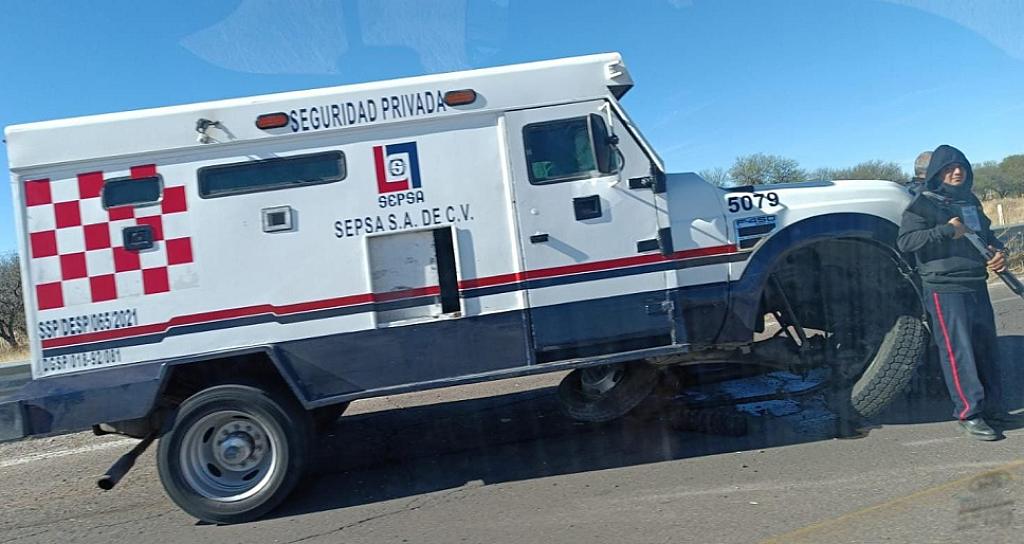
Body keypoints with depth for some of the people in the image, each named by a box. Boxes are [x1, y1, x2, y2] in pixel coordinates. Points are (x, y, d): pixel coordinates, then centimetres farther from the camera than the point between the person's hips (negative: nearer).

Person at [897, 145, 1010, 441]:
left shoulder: (971, 201, 18)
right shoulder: (924, 203, -5)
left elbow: (986, 233, 28)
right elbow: (905, 241, -16)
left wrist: (999, 251, 7)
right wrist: (947, 230, -19)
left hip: (977, 285, 8)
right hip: (944, 289, -7)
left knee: (986, 346, 11)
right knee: (958, 350, -8)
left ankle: (991, 406, 23)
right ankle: (969, 413, -3)